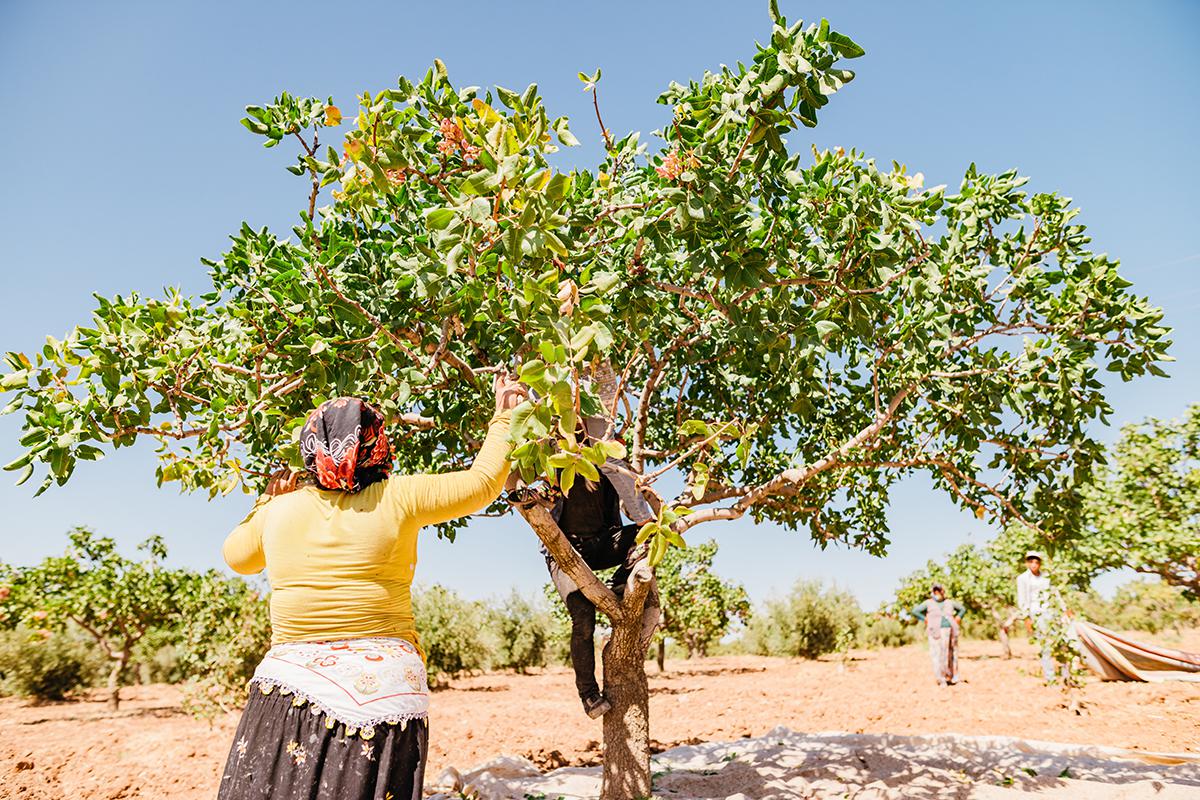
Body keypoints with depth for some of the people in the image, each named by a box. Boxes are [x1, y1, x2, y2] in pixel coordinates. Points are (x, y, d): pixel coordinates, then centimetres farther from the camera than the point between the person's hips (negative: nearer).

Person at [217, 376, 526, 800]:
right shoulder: (396, 498, -6)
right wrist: (503, 416, 16)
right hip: (382, 690, -2)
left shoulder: (280, 509, 3)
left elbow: (235, 555, 24)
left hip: (290, 687, 2)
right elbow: (484, 480, 3)